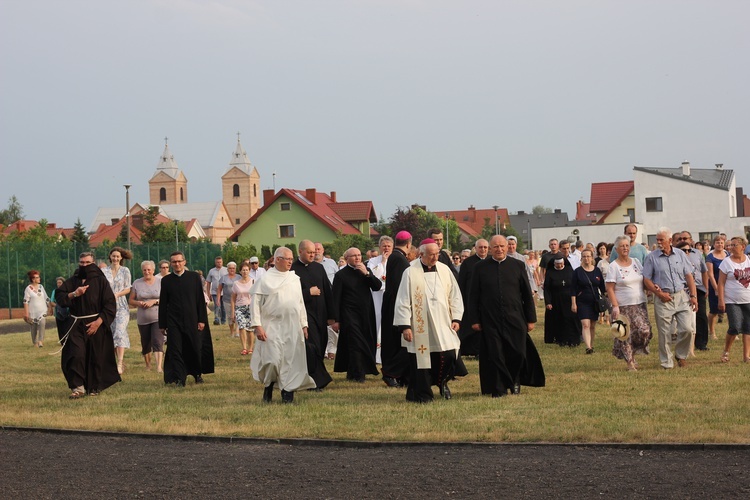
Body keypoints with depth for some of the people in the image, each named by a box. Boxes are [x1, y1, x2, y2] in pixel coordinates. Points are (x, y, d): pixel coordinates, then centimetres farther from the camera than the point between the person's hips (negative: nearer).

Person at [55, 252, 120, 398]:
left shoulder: (100, 281, 0)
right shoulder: (72, 281, 10)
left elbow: (110, 304, -5)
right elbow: (59, 296, 4)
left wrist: (98, 322, -14)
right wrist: (74, 294, -12)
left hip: (96, 324, -2)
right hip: (76, 325, 2)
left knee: (96, 357, 1)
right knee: (76, 354, -13)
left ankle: (95, 387, 16)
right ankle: (78, 387, -12)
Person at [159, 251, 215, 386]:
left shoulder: (194, 277, 3)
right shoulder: (166, 280, 4)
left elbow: (200, 300, 3)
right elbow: (163, 304, 6)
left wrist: (202, 320, -2)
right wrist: (162, 324, 3)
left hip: (192, 320, 0)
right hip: (173, 321, 0)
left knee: (195, 349, 8)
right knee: (175, 351, -4)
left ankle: (198, 374, 29)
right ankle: (179, 379, -1)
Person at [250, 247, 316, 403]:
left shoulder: (294, 279, 10)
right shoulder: (265, 279, -3)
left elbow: (300, 302, 15)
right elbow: (256, 302, -5)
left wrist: (304, 325, 10)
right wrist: (258, 326, -12)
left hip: (293, 327, 4)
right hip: (272, 327, -4)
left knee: (291, 359, 1)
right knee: (272, 360, -10)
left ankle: (288, 390, 11)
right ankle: (268, 387, 14)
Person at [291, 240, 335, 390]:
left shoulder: (319, 268, 10)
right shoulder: (293, 270, -5)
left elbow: (327, 292, 11)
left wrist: (331, 315, 8)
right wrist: (308, 292, -11)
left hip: (320, 314, 5)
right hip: (304, 313, -5)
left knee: (319, 348, 8)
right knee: (311, 347, -10)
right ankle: (318, 380, -5)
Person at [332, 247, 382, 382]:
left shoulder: (366, 271, 11)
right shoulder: (341, 275, -4)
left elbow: (378, 286, 0)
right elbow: (336, 298, -5)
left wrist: (367, 274, -13)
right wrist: (336, 319, -9)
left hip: (366, 314, 5)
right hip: (350, 315, -5)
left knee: (367, 344, 7)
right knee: (355, 343, -9)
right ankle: (357, 374, -4)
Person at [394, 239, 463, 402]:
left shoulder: (445, 270, 5)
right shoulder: (410, 273, -6)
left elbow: (455, 295, 11)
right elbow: (403, 301, -6)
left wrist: (456, 318, 4)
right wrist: (405, 326, -11)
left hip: (443, 324, 3)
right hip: (420, 326, -3)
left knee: (449, 356, -5)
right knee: (421, 360, 0)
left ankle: (441, 381, 24)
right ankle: (423, 394, 13)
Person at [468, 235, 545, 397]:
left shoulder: (517, 266, 5)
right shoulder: (481, 267, 3)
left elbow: (527, 294, 7)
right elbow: (474, 296, 4)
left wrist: (531, 318, 5)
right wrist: (474, 319, 0)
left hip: (515, 319, 1)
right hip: (490, 321, -1)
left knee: (518, 353, 1)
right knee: (495, 355, 0)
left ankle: (515, 381, 28)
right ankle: (499, 389, 12)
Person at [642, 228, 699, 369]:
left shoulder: (680, 254, 8)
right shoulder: (651, 257, 1)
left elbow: (689, 276, 8)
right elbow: (646, 279, 1)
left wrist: (693, 296, 1)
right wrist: (659, 293, -10)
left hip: (682, 296, 2)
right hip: (663, 299, -2)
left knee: (687, 329, -6)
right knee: (665, 333, 0)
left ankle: (681, 355, 18)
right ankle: (666, 363, 11)